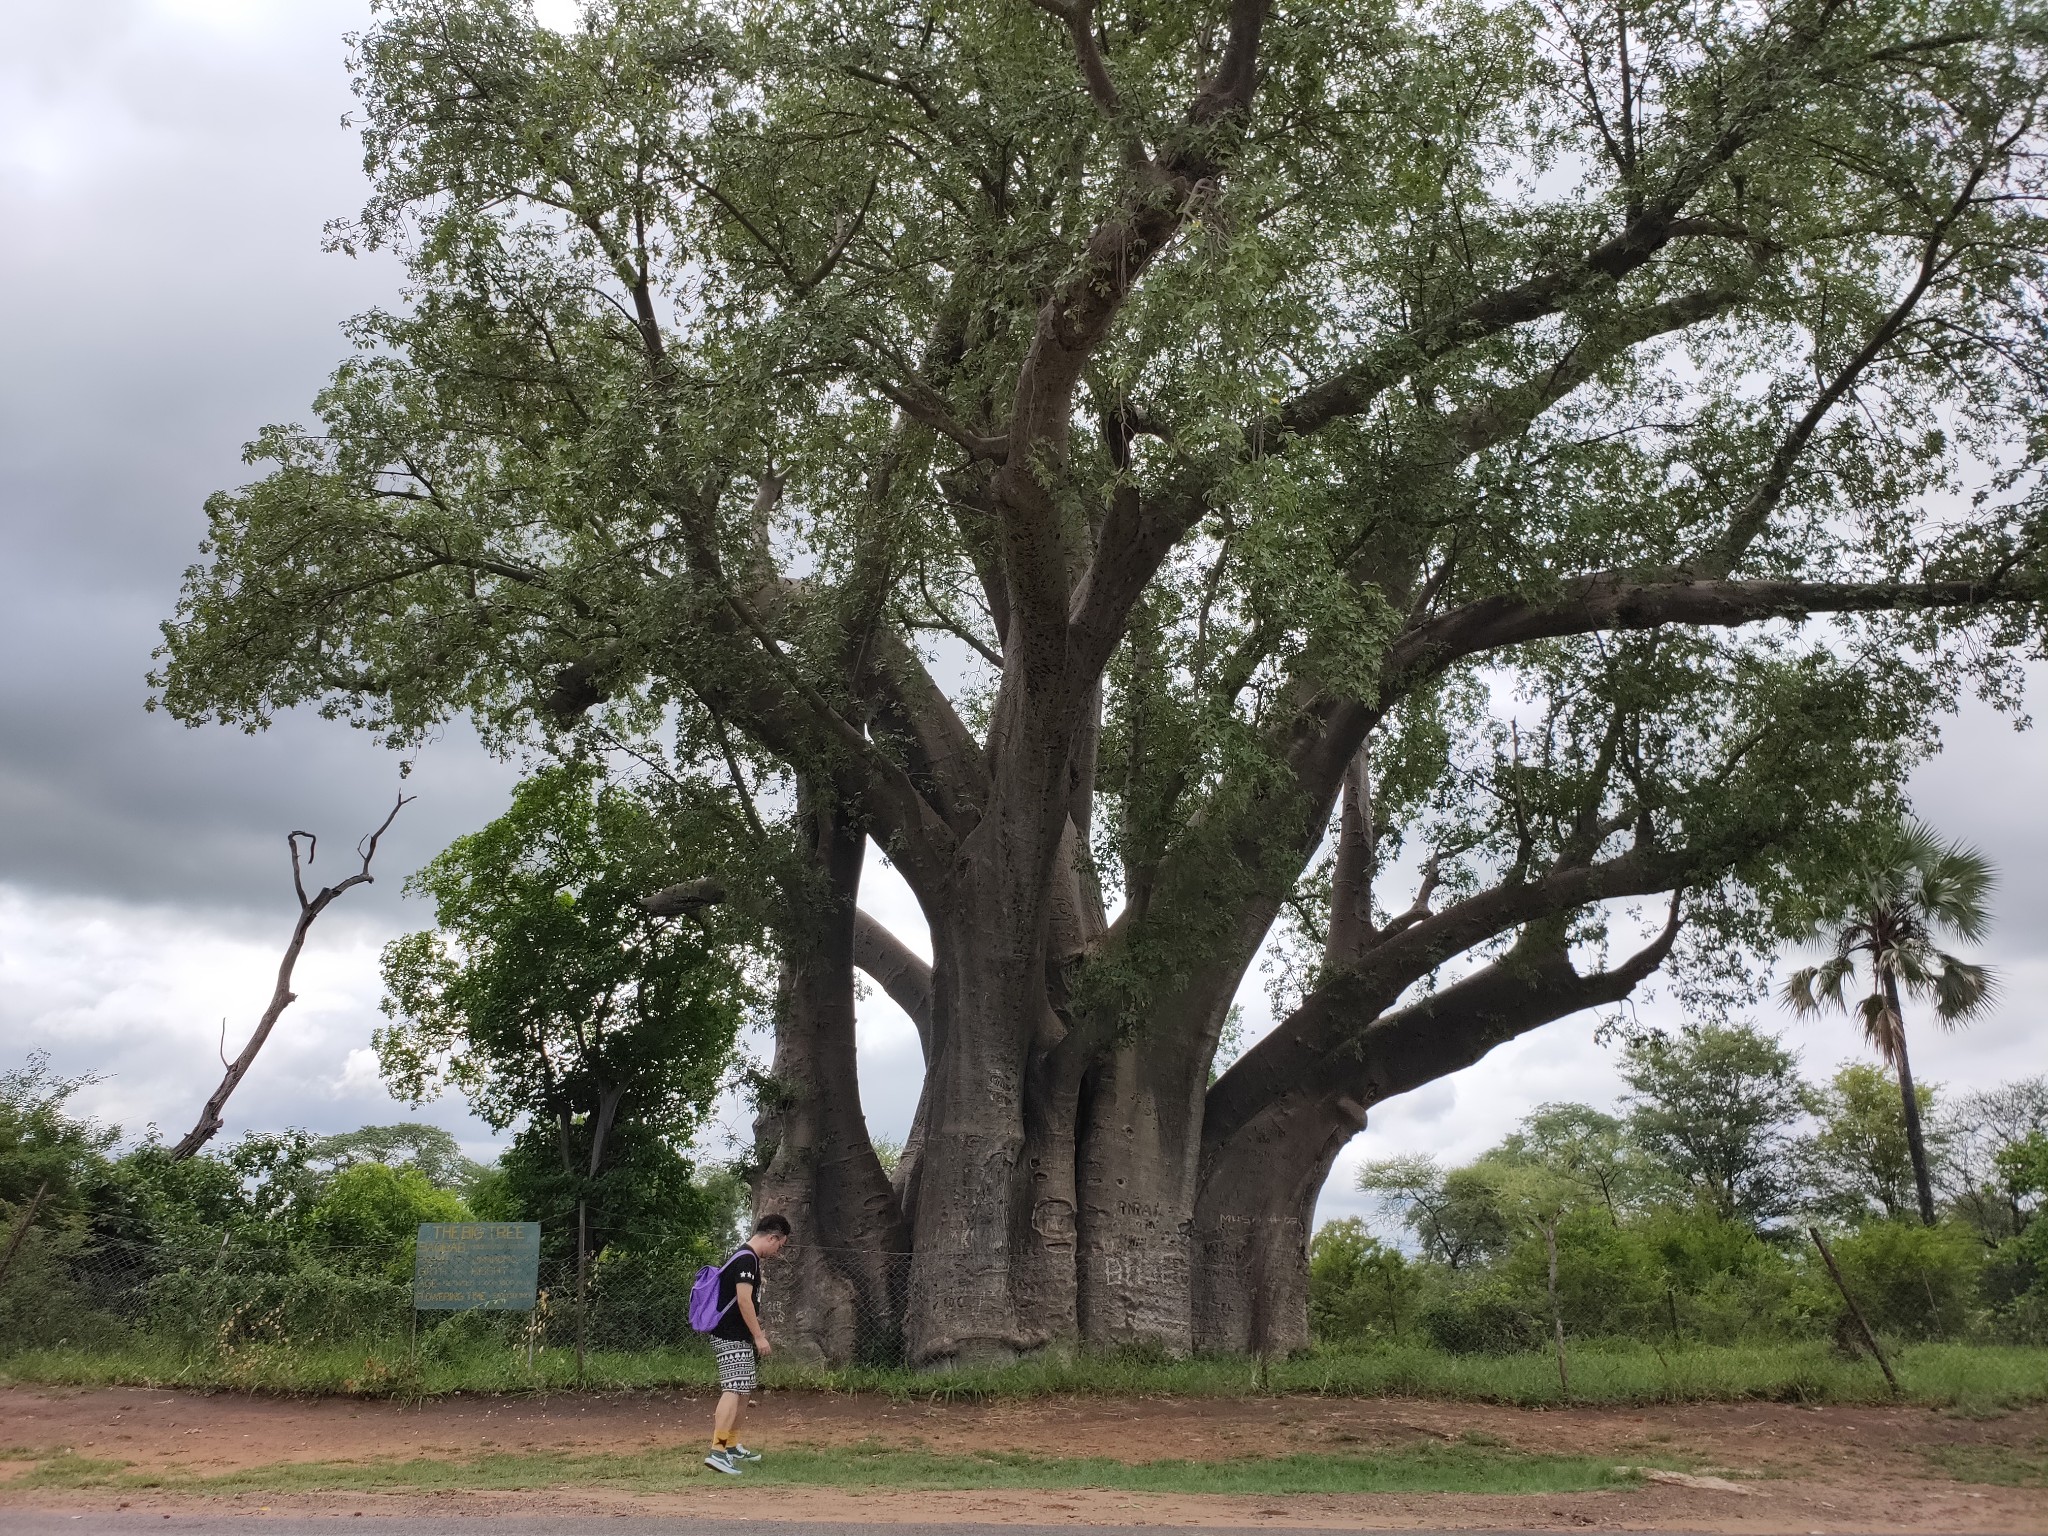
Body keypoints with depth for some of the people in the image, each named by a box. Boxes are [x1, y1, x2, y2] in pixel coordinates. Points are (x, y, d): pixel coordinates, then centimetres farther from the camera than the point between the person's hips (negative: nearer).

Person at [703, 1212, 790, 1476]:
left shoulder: (748, 1259, 16)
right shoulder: (747, 1259, -16)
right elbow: (744, 1300, -23)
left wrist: (757, 1331, 29)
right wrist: (759, 1336, -20)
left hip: (740, 1337, 11)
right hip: (731, 1338, -11)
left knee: (744, 1390, 18)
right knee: (734, 1389, -18)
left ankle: (732, 1446, 30)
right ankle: (717, 1451, -26)